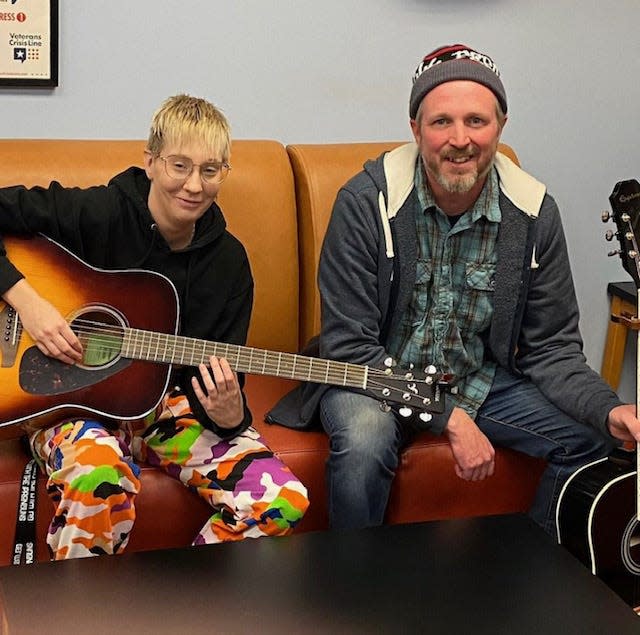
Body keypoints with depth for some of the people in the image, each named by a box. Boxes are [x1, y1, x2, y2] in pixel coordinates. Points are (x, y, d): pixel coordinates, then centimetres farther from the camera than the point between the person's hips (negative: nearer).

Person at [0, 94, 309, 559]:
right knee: (100, 477, -39)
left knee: (283, 502, -17)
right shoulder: (96, 214, -11)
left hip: (166, 402, 4)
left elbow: (222, 372, 2)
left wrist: (230, 417, -21)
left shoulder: (227, 261, 1)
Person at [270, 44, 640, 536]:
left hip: (481, 380, 4)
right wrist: (450, 418, -24)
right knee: (364, 441, -35)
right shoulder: (366, 201, -19)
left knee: (594, 438, -10)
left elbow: (551, 348, -3)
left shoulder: (535, 214, -9)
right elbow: (349, 345, -19)